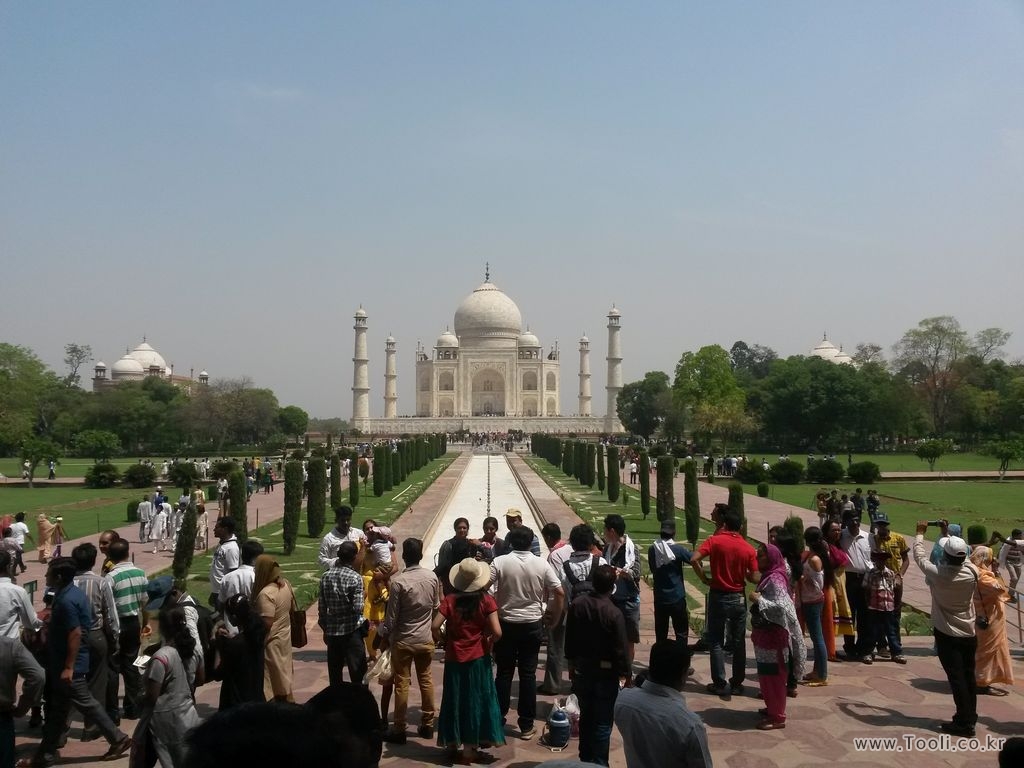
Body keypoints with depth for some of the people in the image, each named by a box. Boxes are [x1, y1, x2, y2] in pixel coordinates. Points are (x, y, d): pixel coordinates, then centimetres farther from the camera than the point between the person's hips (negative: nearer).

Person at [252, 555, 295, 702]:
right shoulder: (285, 584, -2)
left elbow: (267, 623, -27)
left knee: (270, 677, 5)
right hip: (284, 636, 8)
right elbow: (291, 608, 9)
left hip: (271, 641, -8)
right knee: (283, 674, 21)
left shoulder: (265, 594, -27)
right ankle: (286, 700, 33)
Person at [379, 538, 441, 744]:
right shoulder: (432, 577, -6)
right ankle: (427, 725, 24)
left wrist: (384, 636, 1)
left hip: (403, 640, -4)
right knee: (426, 680, 16)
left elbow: (391, 615, -13)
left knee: (402, 683, 5)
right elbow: (437, 607, 5)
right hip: (426, 638, 4)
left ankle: (399, 729, 12)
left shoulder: (398, 581, -19)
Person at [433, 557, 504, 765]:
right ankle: (469, 750, 18)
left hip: (454, 658, 2)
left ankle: (453, 746, 26)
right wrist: (489, 642, 3)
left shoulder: (450, 600, -8)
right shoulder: (486, 600, -12)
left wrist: (443, 642, 4)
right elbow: (497, 632, -17)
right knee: (475, 700, 11)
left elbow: (435, 626, -14)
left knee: (455, 700, 15)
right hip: (478, 658, -1)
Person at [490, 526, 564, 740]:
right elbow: (559, 592, -5)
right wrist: (554, 617, 7)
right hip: (532, 625, 0)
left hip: (506, 624, 0)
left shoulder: (500, 562, -8)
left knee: (504, 672, 11)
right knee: (528, 674, 6)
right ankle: (526, 725, 11)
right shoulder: (541, 564, -5)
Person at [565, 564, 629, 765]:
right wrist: (626, 673, -3)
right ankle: (598, 763, 14)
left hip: (581, 669, 5)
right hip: (606, 672, -5)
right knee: (602, 722, 7)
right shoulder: (614, 613, -23)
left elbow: (569, 638, 4)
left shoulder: (576, 604, -7)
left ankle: (585, 760, 31)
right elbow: (621, 648, -17)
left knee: (586, 716, 20)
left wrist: (571, 662, 16)